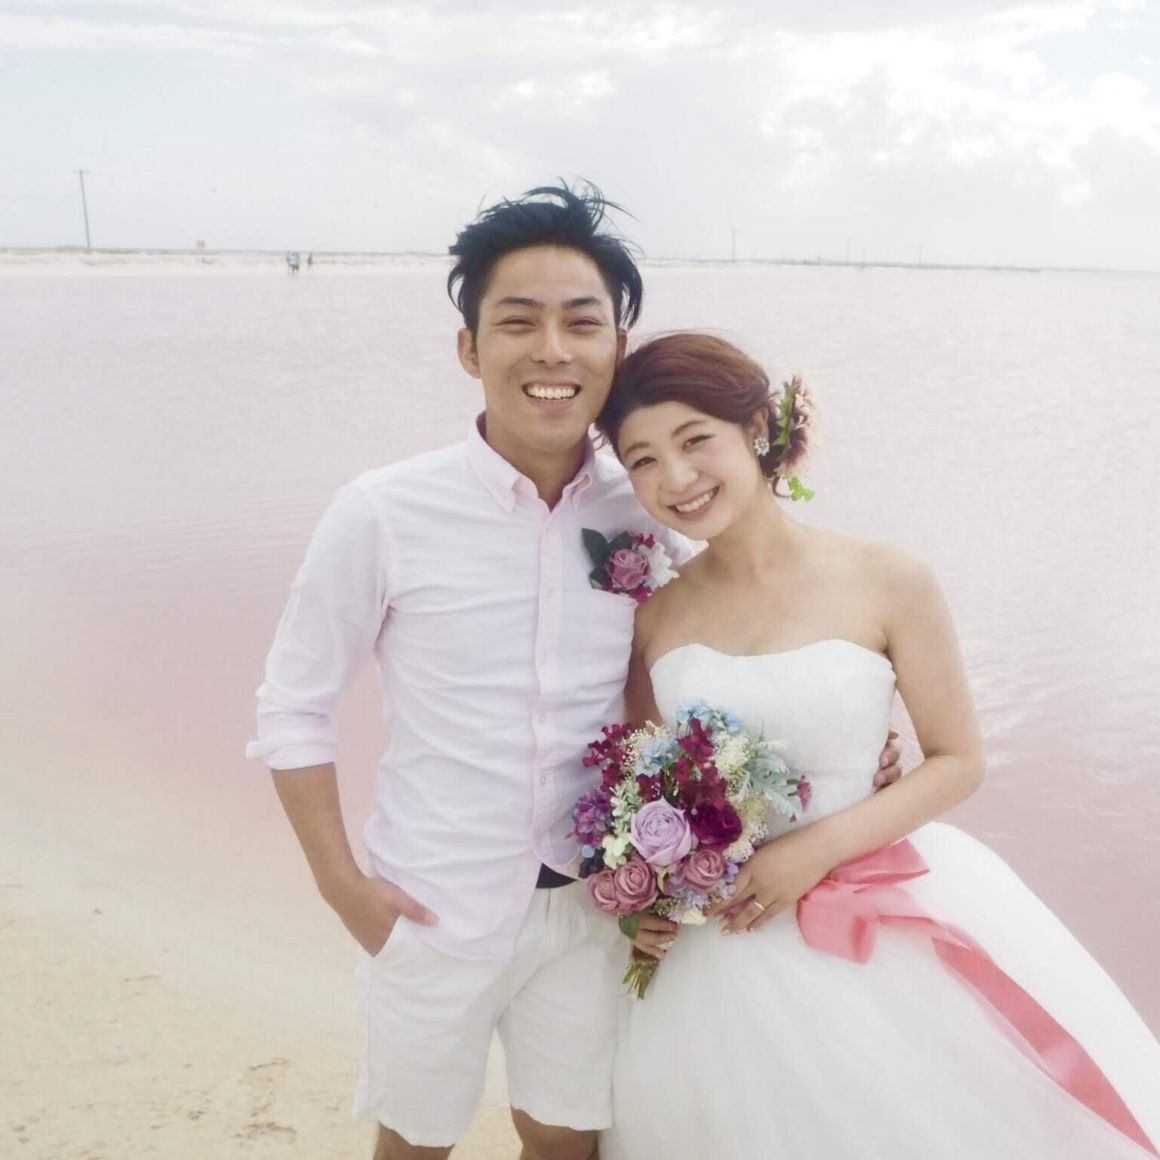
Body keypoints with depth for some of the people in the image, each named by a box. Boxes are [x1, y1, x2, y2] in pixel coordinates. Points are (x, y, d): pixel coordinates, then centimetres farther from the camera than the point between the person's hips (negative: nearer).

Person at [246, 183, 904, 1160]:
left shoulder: (644, 514, -8)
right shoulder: (383, 516, -17)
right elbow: (294, 708, -7)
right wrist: (343, 886, -9)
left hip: (591, 906, 3)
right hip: (435, 910, -2)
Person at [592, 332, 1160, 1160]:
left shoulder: (886, 584, -11)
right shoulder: (650, 612, -4)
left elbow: (959, 762, -4)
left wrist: (817, 849, -15)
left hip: (880, 928, -1)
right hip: (714, 947, 2)